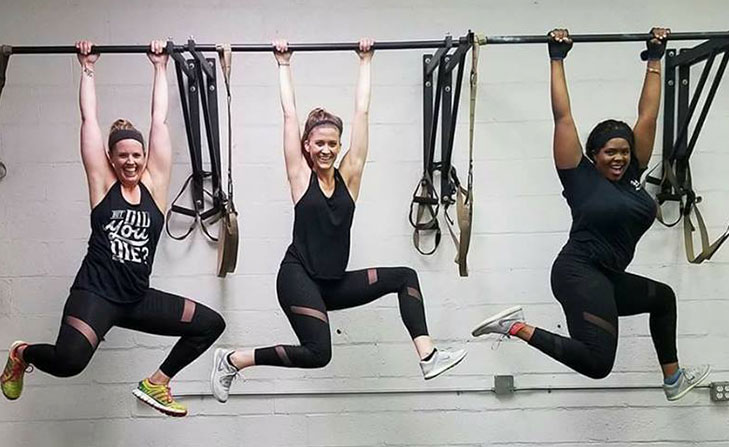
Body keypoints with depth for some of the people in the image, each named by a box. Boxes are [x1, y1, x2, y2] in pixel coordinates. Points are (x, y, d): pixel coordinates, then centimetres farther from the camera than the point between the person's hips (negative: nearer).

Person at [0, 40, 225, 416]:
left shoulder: (154, 183, 4)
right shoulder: (103, 184, -1)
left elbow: (159, 120, 5)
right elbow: (89, 119, 2)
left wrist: (160, 67, 9)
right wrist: (87, 69, 10)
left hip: (138, 297, 5)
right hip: (95, 293, -4)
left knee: (211, 324, 1)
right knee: (69, 360, -28)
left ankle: (156, 384, 19)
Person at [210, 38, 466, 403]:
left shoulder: (348, 176, 5)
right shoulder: (300, 176, -3)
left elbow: (361, 112, 6)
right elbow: (289, 114, -2)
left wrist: (365, 62, 9)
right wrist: (284, 65, 4)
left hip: (336, 282, 6)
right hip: (298, 276, -6)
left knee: (405, 277, -4)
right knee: (317, 353, -21)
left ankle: (428, 357, -9)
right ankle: (231, 360, -4)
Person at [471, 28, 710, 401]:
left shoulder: (631, 175, 12)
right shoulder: (580, 176, -5)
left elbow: (648, 116, 13)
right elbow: (563, 117, -5)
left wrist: (655, 58, 17)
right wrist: (557, 58, -1)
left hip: (607, 278, 9)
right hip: (579, 273, -9)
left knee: (663, 298, 30)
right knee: (597, 363, -23)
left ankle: (673, 380, 40)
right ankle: (516, 326, -14)